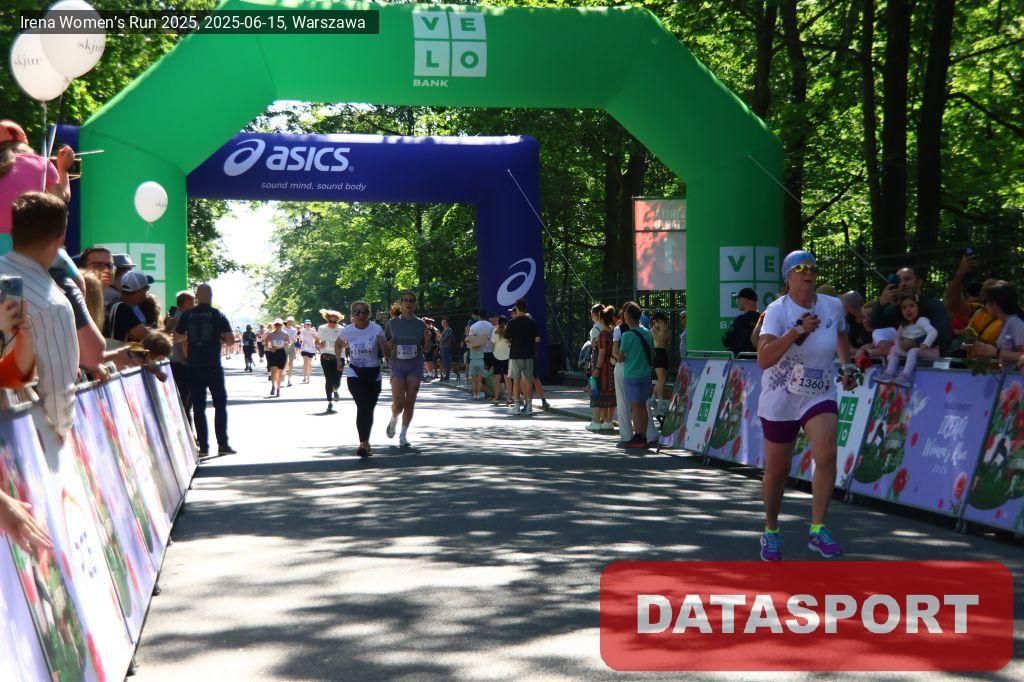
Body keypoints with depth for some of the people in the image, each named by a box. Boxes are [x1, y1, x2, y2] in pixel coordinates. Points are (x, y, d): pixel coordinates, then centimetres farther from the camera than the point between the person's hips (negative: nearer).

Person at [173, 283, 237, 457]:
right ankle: (222, 444, 1)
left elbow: (177, 337, 9)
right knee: (220, 404, 6)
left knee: (198, 406, 5)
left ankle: (203, 446, 2)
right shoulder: (217, 315, -4)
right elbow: (230, 339, -7)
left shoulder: (186, 315, 3)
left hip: (194, 366, 2)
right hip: (213, 366, -2)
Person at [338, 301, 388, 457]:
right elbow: (339, 345, 16)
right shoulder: (347, 331, -6)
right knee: (362, 407, -18)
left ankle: (365, 442, 29)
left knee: (369, 409, 11)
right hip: (355, 374, -1)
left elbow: (386, 353, -10)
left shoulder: (376, 330, -11)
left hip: (374, 374, 1)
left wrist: (385, 346, -31)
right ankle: (364, 443, -18)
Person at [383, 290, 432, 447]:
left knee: (410, 403, -1)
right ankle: (393, 421, 22)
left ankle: (403, 435, 12)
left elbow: (427, 348, 8)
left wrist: (428, 338, -12)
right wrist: (388, 346, -10)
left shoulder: (420, 324, 3)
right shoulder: (393, 323, 2)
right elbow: (384, 344, 12)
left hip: (415, 366, 1)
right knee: (398, 403, -11)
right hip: (397, 366, -1)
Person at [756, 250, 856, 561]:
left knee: (826, 454, -22)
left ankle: (817, 530, -13)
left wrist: (847, 366, 11)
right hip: (780, 402, -2)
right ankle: (771, 532, 31)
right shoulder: (778, 310, -15)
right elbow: (763, 359, -30)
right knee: (776, 471, 8)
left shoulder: (833, 306, -3)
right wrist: (797, 331, -36)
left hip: (820, 397, 2)